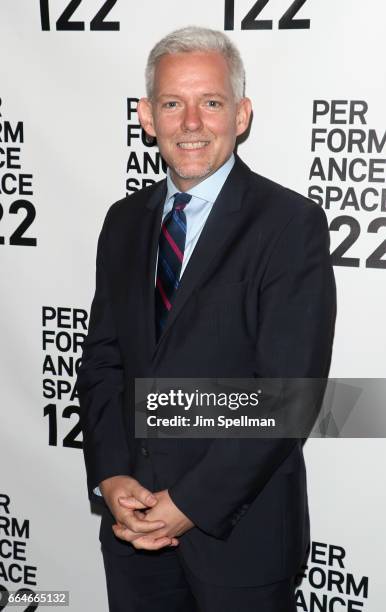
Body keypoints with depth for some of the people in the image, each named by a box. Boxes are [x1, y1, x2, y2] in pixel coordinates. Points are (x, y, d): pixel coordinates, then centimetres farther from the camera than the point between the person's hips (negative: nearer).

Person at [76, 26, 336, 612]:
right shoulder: (125, 220, 6)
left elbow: (290, 391, -16)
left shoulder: (292, 223, -12)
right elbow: (102, 360, 6)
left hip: (240, 531, -4)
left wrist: (193, 502, -17)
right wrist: (110, 477, -6)